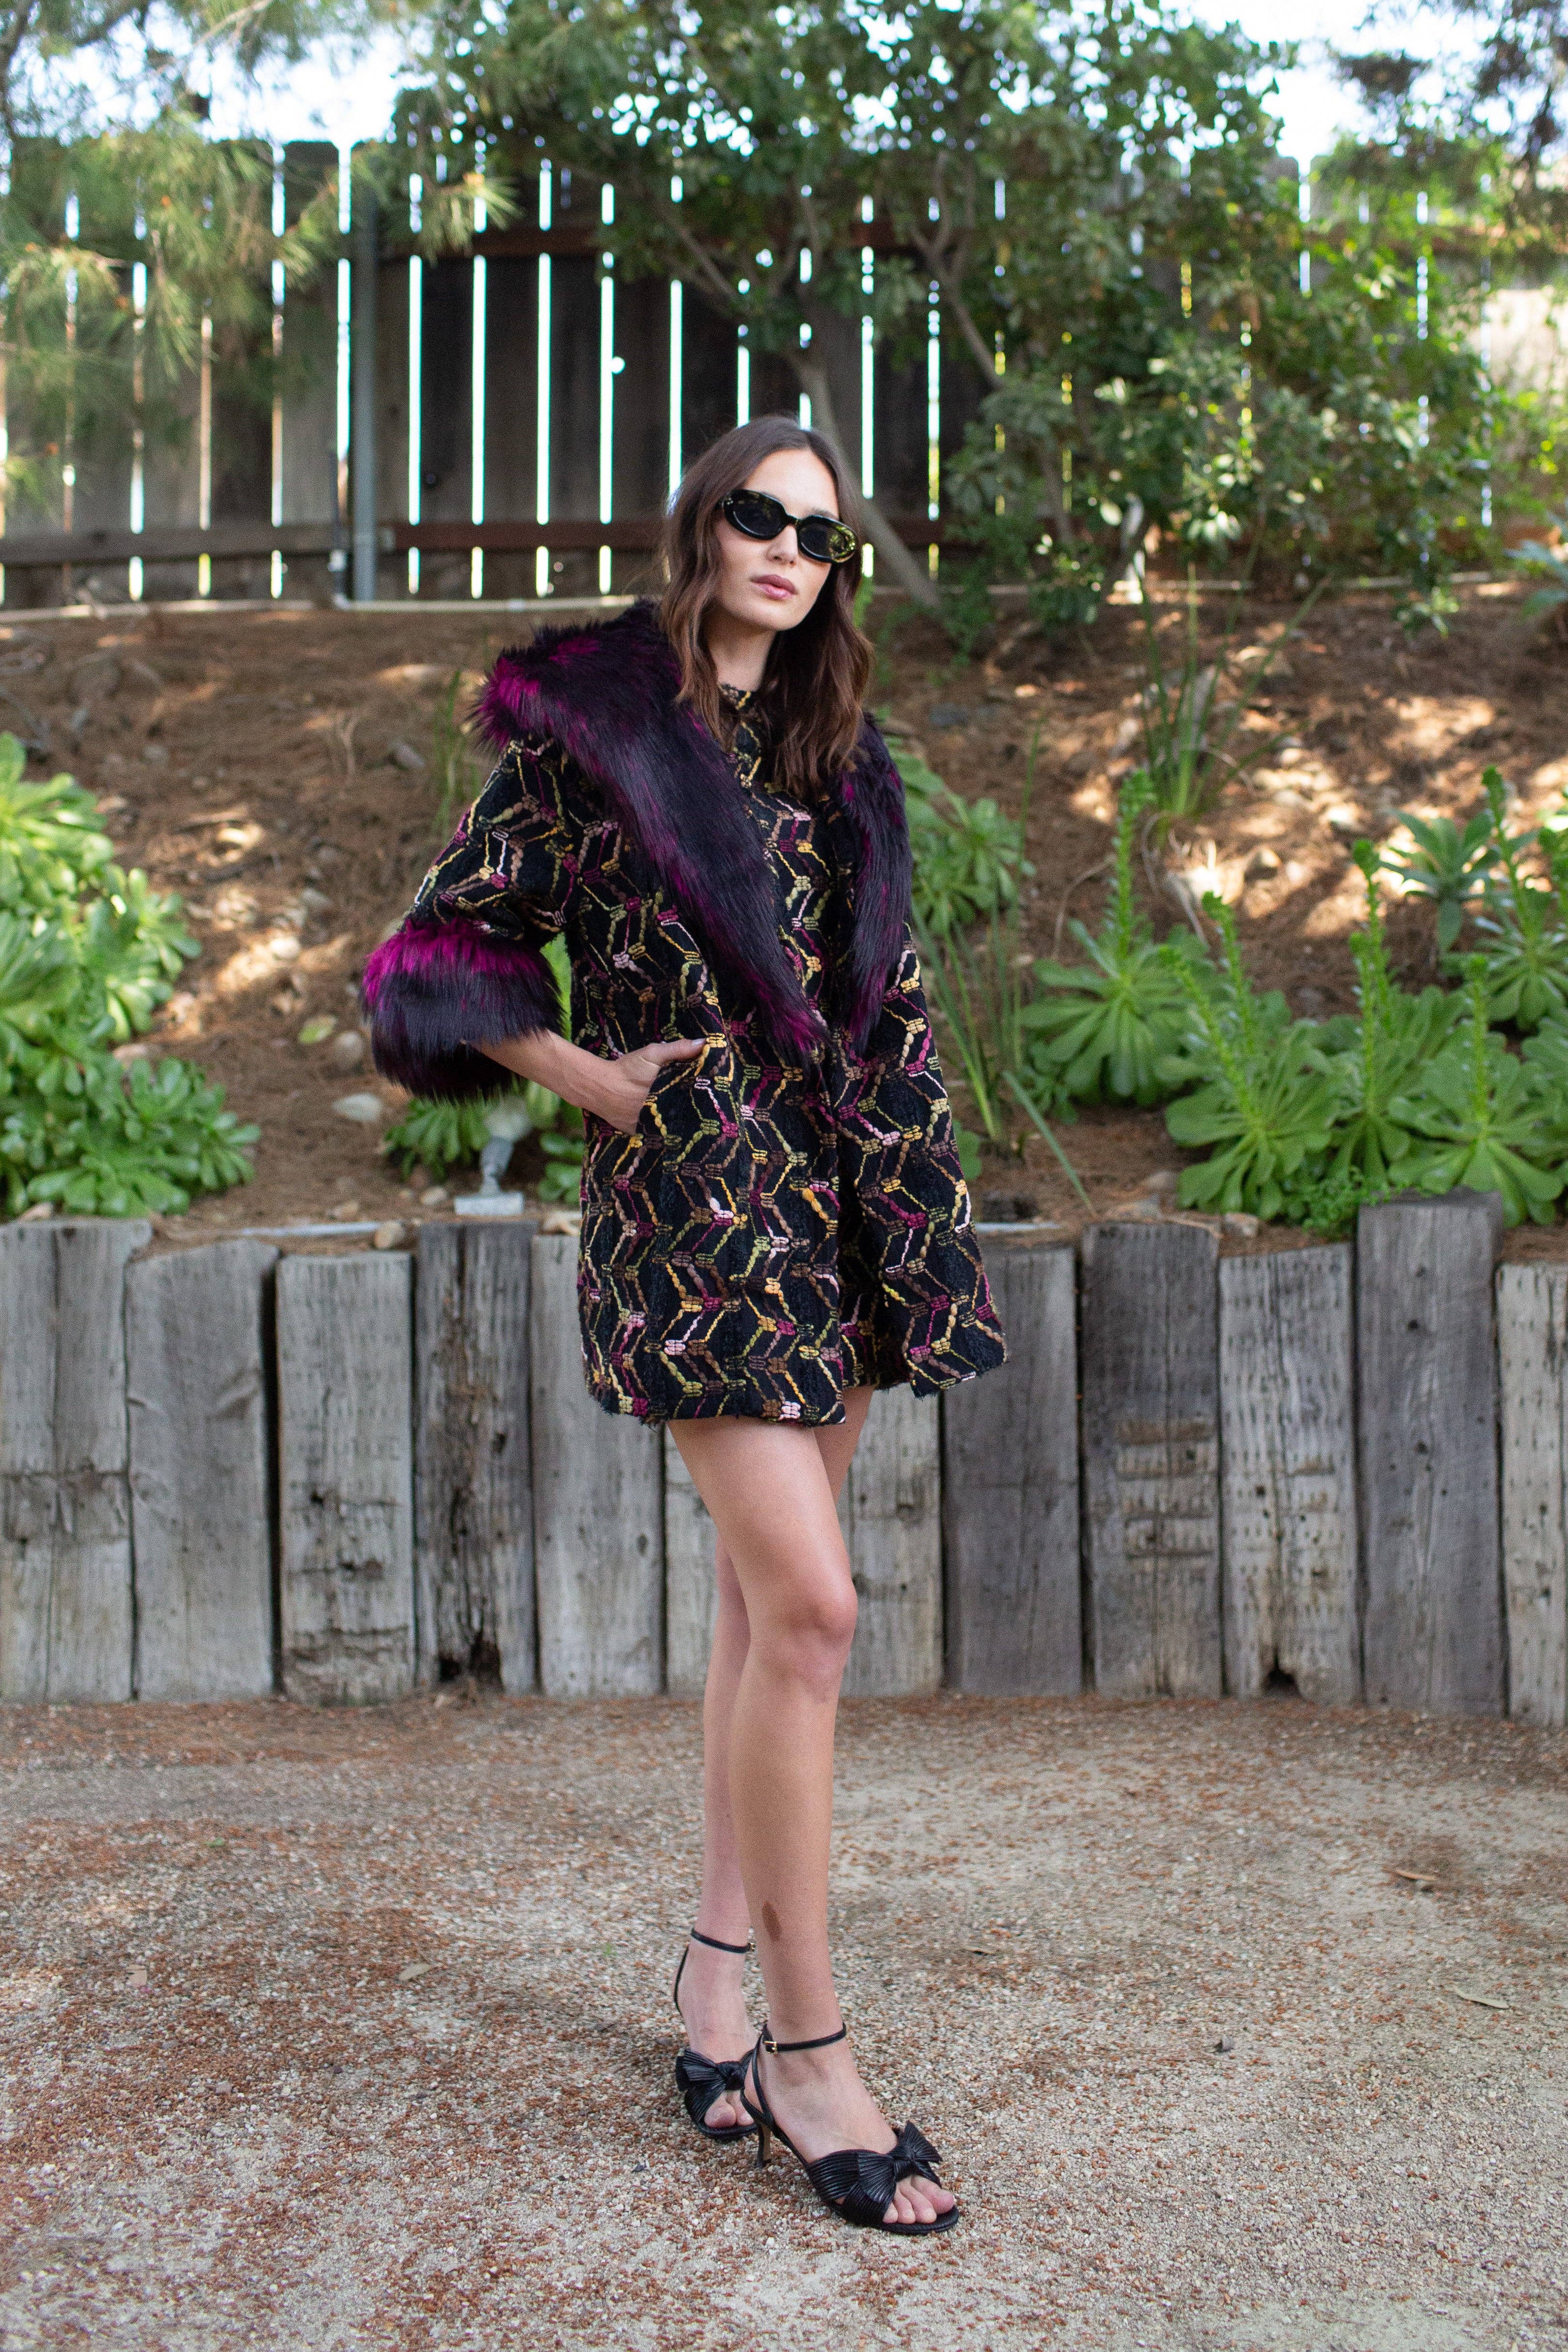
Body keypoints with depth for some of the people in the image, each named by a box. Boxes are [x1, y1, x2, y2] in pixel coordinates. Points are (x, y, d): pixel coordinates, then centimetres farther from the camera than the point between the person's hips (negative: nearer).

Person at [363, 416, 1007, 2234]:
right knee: (811, 1604, -13)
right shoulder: (590, 731, -2)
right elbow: (445, 942, 0)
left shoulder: (832, 752, 15)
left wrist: (915, 1193, 13)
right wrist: (596, 1078, -9)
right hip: (689, 1188, -7)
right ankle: (806, 2047, 0)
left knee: (766, 1597, 10)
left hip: (841, 1192, 7)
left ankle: (716, 1973, 24)